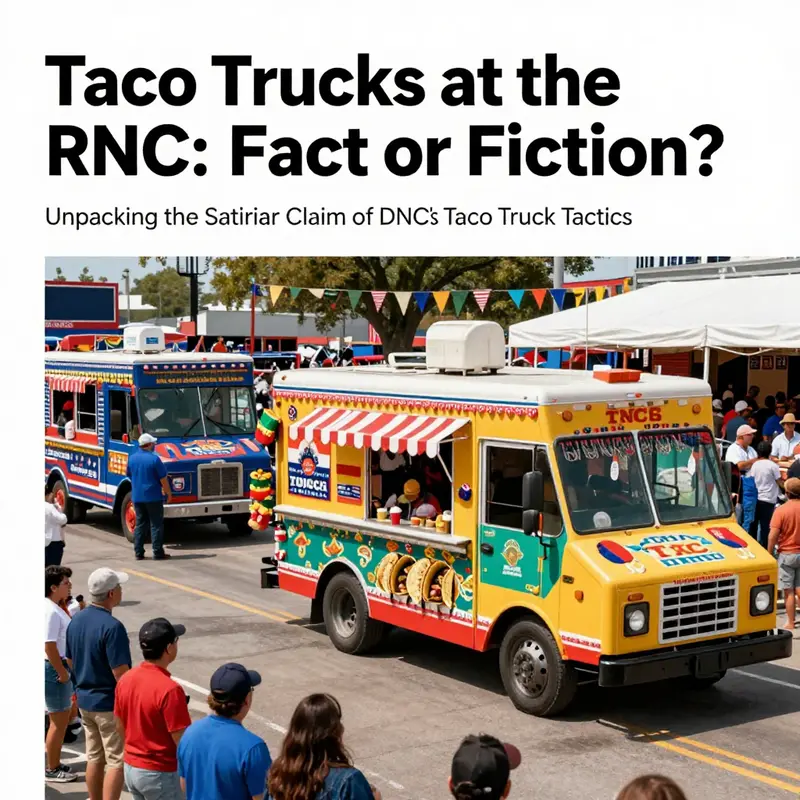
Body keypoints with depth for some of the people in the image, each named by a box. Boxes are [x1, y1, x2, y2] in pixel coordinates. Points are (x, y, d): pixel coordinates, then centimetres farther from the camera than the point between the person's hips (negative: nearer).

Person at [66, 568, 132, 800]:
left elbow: (71, 661, 12)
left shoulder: (76, 620, 2)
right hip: (110, 703, -8)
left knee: (94, 758, 18)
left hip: (84, 700, 8)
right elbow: (120, 673, -22)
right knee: (116, 761, 1)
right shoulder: (112, 627, -23)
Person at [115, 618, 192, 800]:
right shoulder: (169, 689, -25)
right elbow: (182, 742, -21)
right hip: (160, 773, -7)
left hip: (131, 768, 7)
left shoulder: (125, 680, -2)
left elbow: (120, 726, 10)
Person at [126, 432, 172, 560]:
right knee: (156, 525, 1)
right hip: (153, 497, -6)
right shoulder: (154, 459, -15)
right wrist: (168, 493, -1)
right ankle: (158, 552, 1)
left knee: (140, 524, 12)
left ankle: (138, 552, 11)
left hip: (137, 496, 6)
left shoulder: (132, 458, 3)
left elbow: (129, 474, 17)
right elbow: (163, 479, -12)